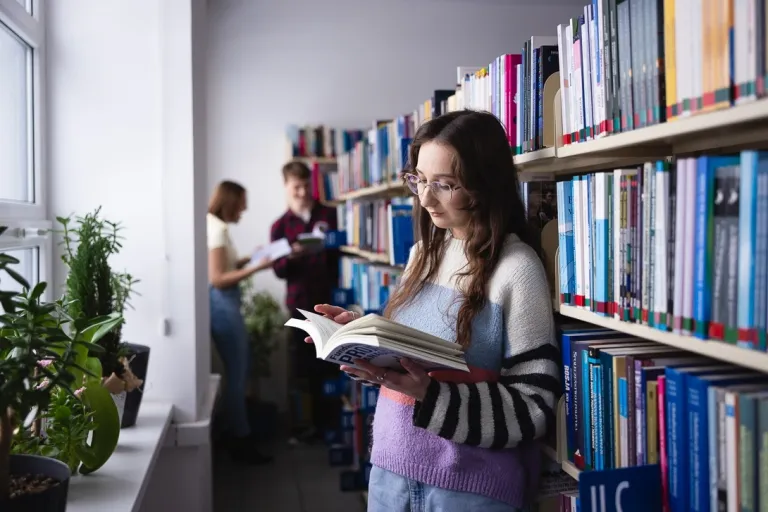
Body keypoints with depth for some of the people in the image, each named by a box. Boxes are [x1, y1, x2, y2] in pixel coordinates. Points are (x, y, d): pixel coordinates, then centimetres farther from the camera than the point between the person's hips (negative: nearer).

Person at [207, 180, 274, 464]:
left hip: (225, 304, 11)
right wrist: (256, 268, -21)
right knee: (237, 374, -2)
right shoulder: (218, 229, -17)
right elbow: (217, 279, -22)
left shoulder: (215, 227, 14)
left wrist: (250, 258, 12)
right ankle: (240, 442, 8)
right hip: (222, 304, -11)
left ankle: (237, 432, 31)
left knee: (241, 368, 20)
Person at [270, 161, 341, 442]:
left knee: (333, 363, -1)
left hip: (332, 299, -1)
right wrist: (292, 256, -17)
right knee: (306, 367, 4)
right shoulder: (280, 226, 9)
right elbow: (279, 270, 3)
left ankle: (337, 421, 11)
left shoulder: (331, 215, 6)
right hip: (301, 304, 2)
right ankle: (319, 422, 18)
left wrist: (333, 245, -13)